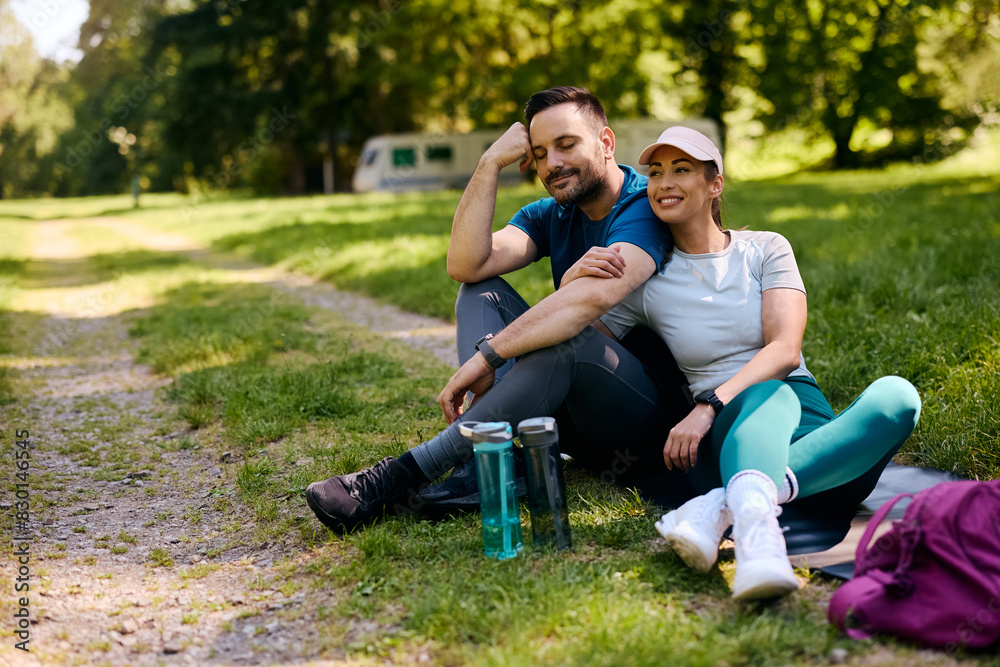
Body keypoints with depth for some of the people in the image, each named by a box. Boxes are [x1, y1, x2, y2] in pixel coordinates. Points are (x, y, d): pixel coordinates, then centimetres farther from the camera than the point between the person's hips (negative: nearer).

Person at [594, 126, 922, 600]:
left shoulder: (765, 249, 11)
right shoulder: (648, 282, 13)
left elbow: (785, 351, -4)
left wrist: (709, 404, -20)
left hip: (808, 427, 1)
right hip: (727, 435, -1)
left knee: (895, 393, -31)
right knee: (771, 395, -36)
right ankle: (754, 520, -66)